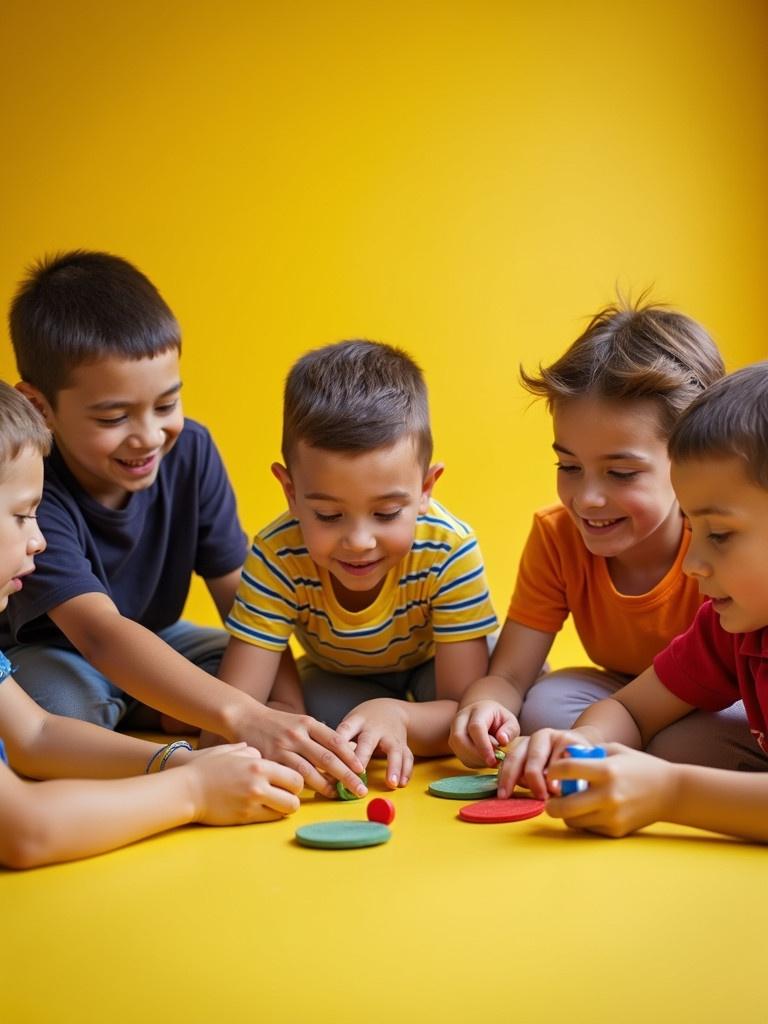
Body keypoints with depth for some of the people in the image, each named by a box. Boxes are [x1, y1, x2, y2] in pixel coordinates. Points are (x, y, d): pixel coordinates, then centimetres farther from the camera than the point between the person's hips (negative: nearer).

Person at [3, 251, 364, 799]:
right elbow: (99, 632, -45)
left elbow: (242, 597, -15)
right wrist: (246, 718, -58)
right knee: (60, 704, -37)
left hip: (154, 642, 5)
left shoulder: (190, 452, -18)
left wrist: (284, 709, -33)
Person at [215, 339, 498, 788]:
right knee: (318, 707, -32)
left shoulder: (451, 550, -37)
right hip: (340, 682, 1)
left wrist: (393, 715, -57)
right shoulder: (277, 558, -34)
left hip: (435, 669, 0)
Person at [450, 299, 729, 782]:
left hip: (731, 718, -4)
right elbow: (507, 676, -14)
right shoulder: (556, 536, -13)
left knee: (684, 748, -34)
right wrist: (486, 708, -41)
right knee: (546, 704, -24)